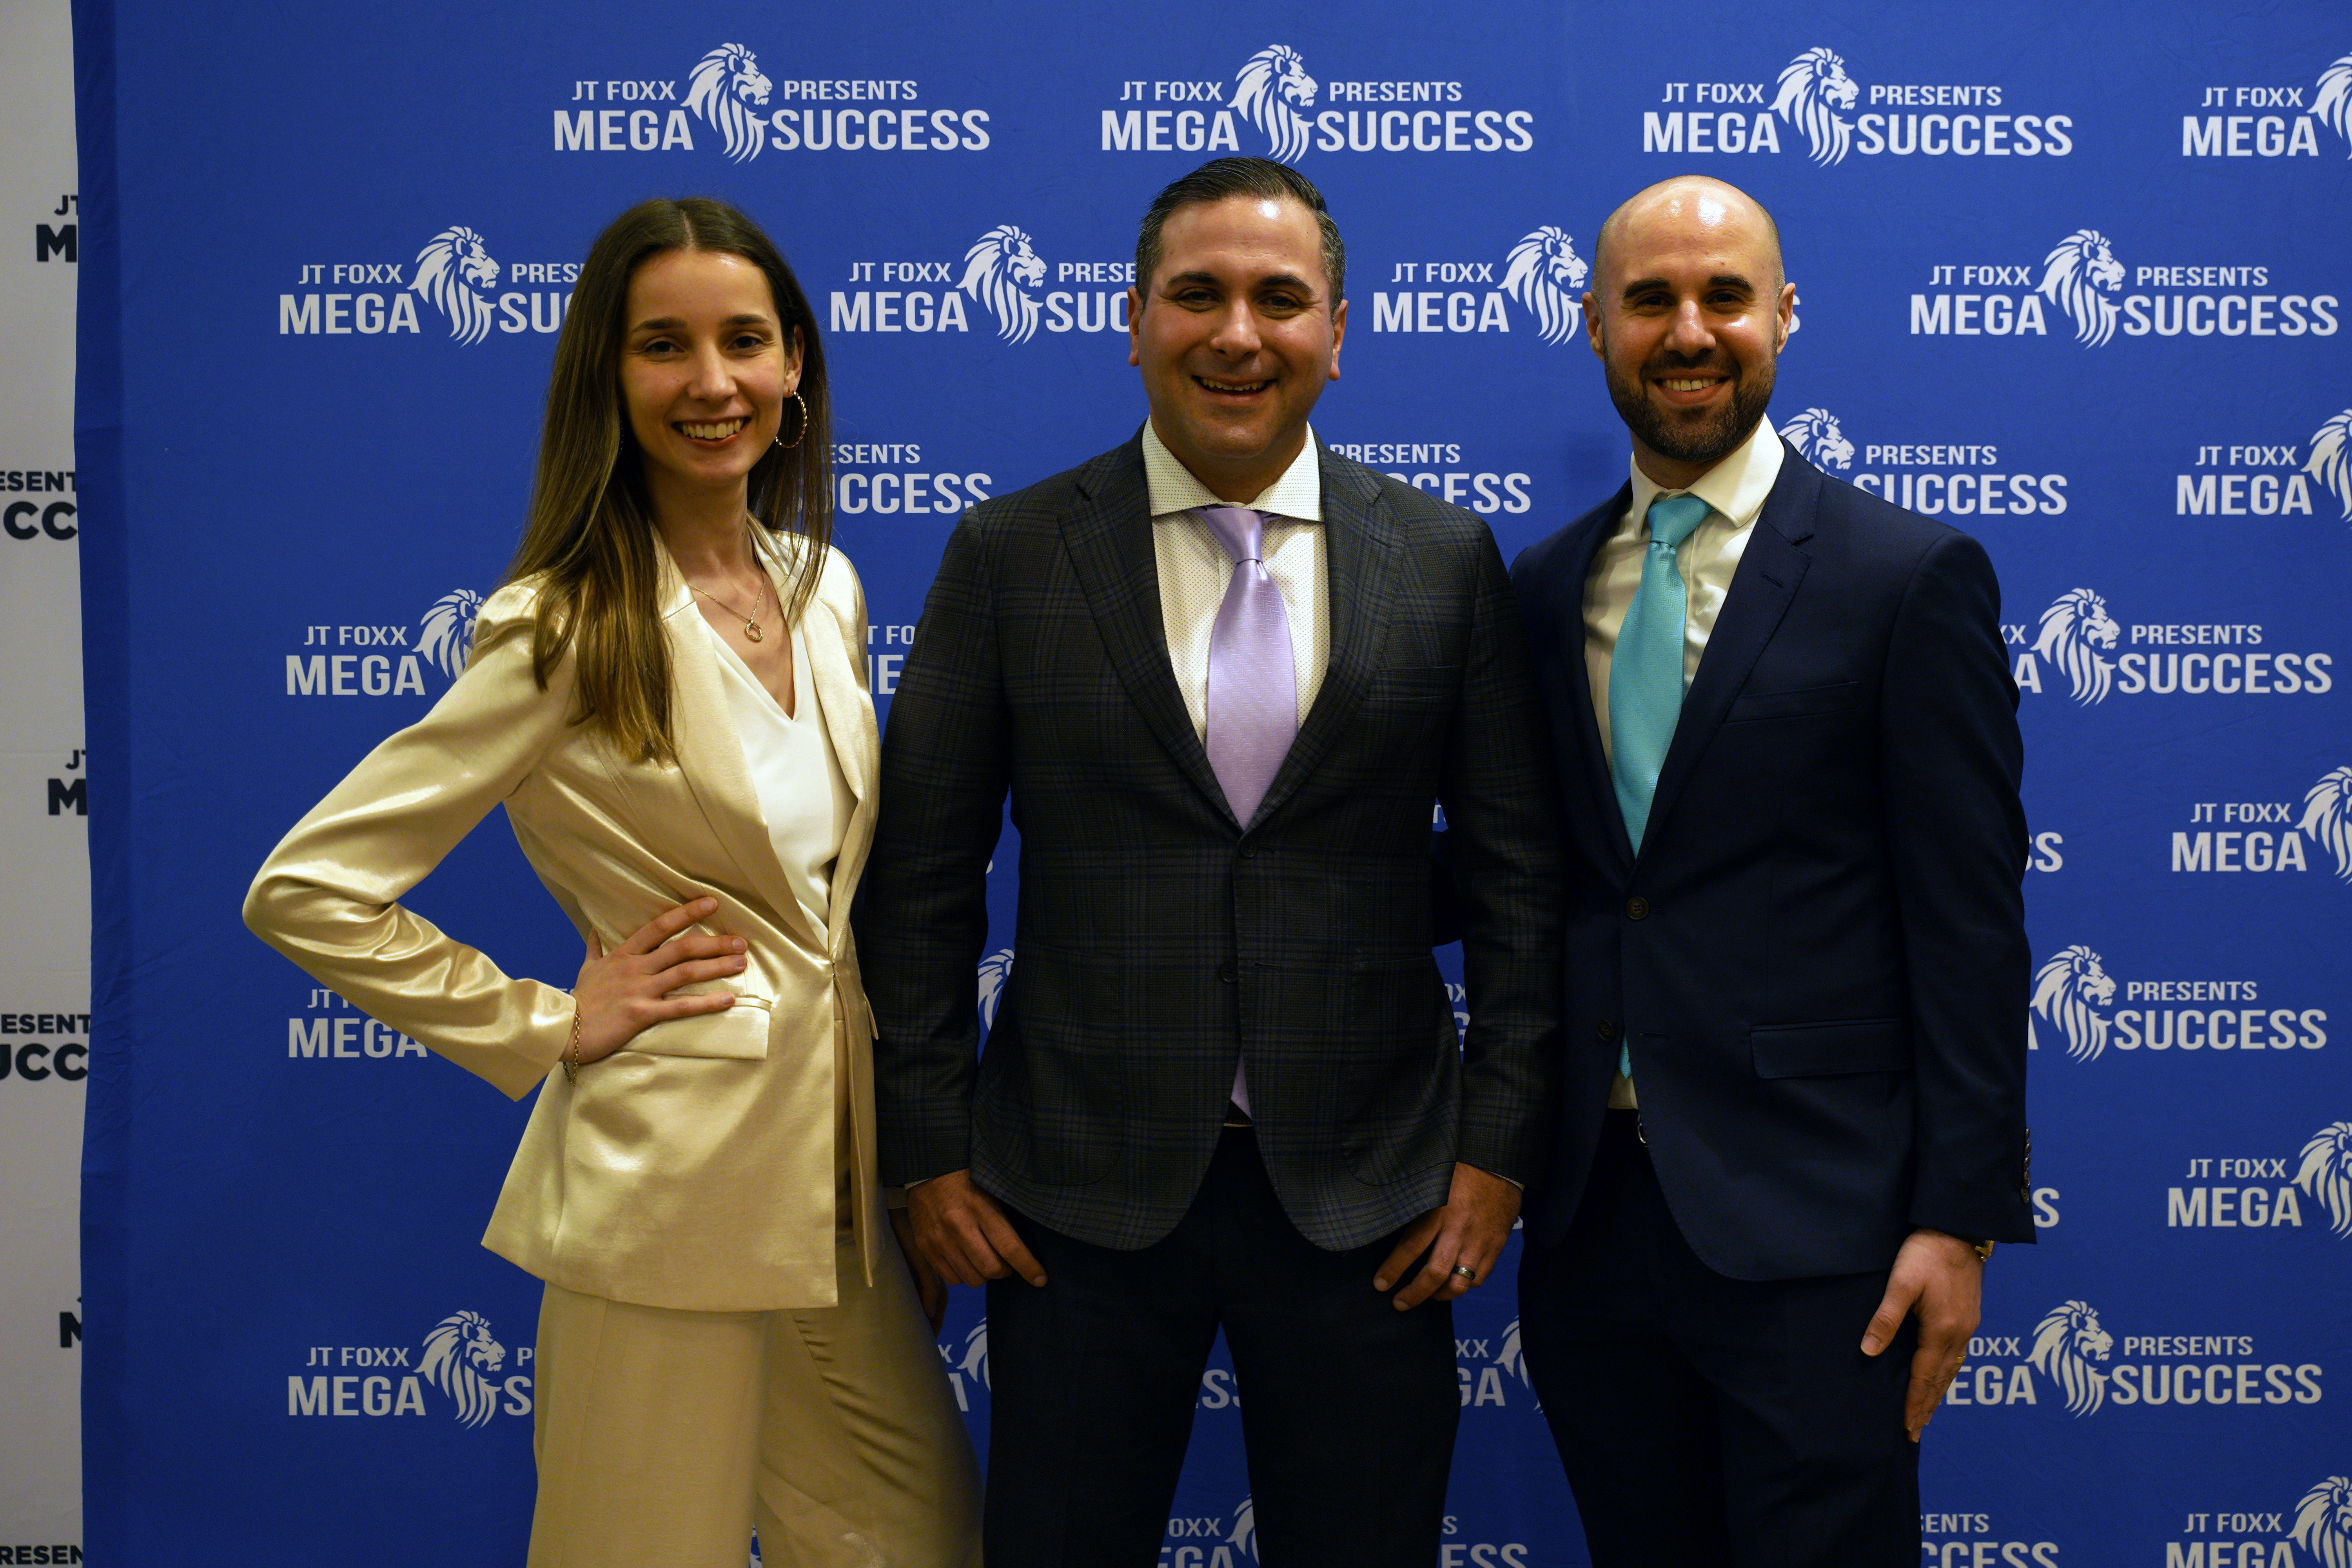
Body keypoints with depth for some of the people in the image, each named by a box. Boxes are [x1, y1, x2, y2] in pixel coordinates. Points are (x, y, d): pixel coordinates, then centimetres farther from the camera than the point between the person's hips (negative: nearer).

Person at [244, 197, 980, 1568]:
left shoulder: (826, 591, 7)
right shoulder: (561, 633, -13)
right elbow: (306, 890, -14)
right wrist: (545, 1030, -11)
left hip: (839, 1178, 7)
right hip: (672, 1186, -6)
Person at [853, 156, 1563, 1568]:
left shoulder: (1449, 561, 2)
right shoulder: (1009, 556, 0)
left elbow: (1515, 872, 4)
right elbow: (923, 876, 2)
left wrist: (1498, 1145, 0)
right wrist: (930, 1146, -1)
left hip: (1367, 1192, 1)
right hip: (1081, 1186, 0)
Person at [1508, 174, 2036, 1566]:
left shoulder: (1910, 577, -4)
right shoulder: (1542, 590, 11)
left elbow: (1971, 920, -7)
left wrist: (1961, 1218, -10)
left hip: (1807, 1227, -4)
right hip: (1589, 1215, 5)